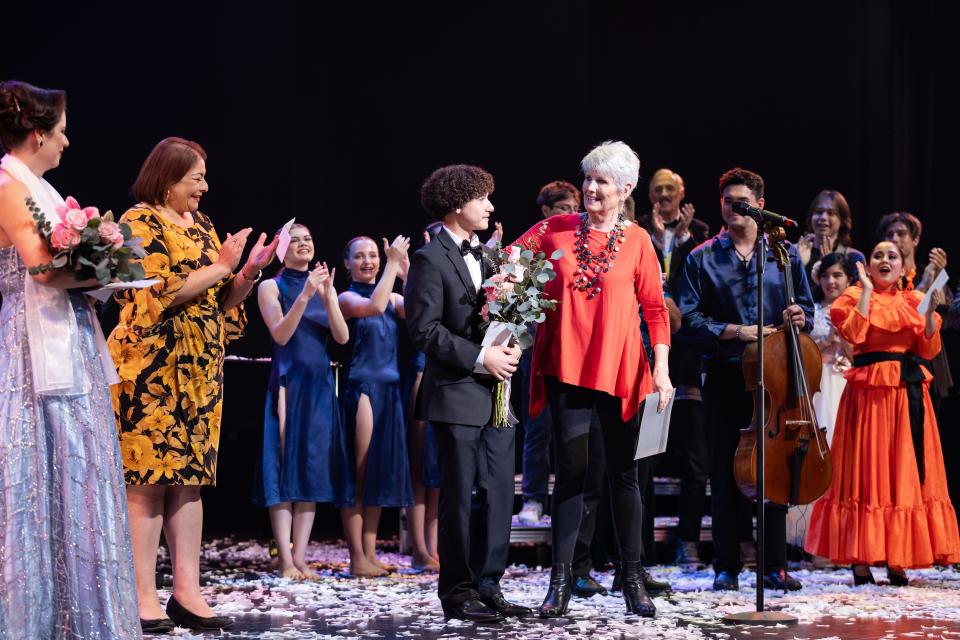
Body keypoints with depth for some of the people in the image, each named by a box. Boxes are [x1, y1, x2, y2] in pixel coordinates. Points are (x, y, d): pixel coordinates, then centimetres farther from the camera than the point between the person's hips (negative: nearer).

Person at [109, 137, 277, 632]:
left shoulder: (199, 224, 17)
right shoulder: (141, 221, -5)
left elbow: (220, 301, 19)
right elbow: (158, 293, -16)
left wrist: (249, 272, 2)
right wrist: (220, 266, -10)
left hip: (200, 368, 7)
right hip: (152, 367, -7)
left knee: (188, 477, 4)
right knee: (149, 478, -7)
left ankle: (187, 592, 5)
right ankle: (145, 598, -6)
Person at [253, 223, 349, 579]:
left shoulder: (325, 286, 13)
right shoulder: (271, 287, 2)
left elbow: (342, 337, 1)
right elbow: (280, 335, -11)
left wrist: (327, 296, -13)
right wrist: (304, 296, -21)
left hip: (321, 386, 5)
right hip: (288, 383, -5)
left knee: (314, 469, 1)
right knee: (285, 467, -7)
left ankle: (301, 559, 2)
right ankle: (286, 561, -10)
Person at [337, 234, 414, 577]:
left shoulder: (393, 297, 14)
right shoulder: (347, 298, -2)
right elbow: (375, 306, -24)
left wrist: (405, 271, -10)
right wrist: (393, 263, -19)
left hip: (389, 391, 6)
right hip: (361, 390, -6)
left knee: (380, 474, 8)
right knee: (357, 475, -4)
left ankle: (371, 554, 12)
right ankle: (357, 558, -4)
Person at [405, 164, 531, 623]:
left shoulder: (486, 256, 16)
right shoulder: (431, 259, -7)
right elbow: (424, 329, -13)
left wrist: (511, 348, -2)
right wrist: (480, 359, -17)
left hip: (496, 393, 7)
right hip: (458, 394, -7)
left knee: (498, 492, 6)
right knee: (460, 495, -1)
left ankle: (488, 586, 13)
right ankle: (457, 592, 8)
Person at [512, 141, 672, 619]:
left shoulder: (636, 240, 0)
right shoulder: (555, 230, 4)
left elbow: (655, 308, 1)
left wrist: (662, 367, -7)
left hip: (619, 369, -1)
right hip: (566, 367, 1)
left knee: (623, 472, 6)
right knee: (570, 471, 3)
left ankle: (632, 579, 13)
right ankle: (560, 580, 7)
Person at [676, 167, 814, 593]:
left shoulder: (785, 254, 9)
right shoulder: (703, 259, 3)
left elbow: (806, 309, 13)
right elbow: (688, 319, -3)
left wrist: (799, 318, -10)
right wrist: (735, 331, -14)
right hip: (726, 378, -1)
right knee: (726, 473, 2)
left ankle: (775, 565, 12)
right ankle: (727, 567, 10)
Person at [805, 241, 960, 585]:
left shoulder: (915, 300, 14)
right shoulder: (856, 297, 5)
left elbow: (928, 350, 6)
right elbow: (853, 334, -15)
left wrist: (930, 311, -6)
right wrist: (867, 289, -10)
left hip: (909, 394, 4)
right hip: (870, 391, -4)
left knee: (906, 472, 3)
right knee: (867, 470, -5)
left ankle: (897, 559, 8)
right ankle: (861, 559, -2)